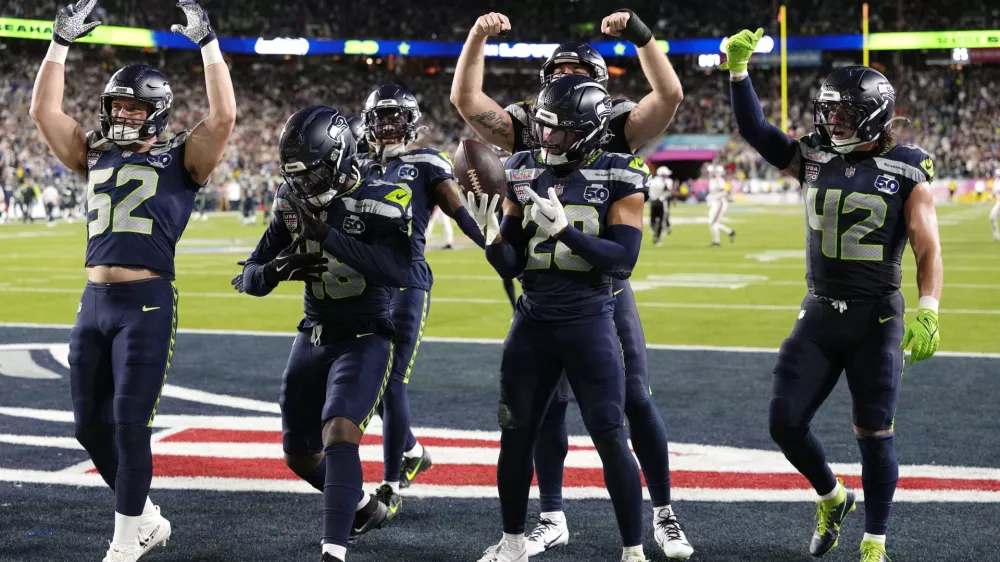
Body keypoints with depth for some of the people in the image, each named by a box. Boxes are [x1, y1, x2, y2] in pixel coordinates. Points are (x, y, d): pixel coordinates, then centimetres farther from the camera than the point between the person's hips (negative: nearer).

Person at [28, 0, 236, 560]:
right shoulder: (96, 156, 16)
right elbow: (44, 111, 13)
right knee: (91, 425, 10)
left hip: (147, 303, -6)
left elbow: (224, 117, -12)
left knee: (129, 423, -5)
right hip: (95, 302, 6)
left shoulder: (180, 161, 2)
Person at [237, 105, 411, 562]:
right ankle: (364, 509, 41)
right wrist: (276, 270, -21)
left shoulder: (378, 202, -17)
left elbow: (398, 270, -33)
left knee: (339, 432, -27)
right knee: (300, 455, 15)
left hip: (364, 339, -7)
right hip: (313, 337, 7)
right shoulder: (292, 207, -1)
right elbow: (249, 277, 3)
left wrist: (328, 236, -35)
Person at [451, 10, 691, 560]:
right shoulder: (526, 130, 4)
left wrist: (639, 34, -20)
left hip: (606, 284, -1)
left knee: (635, 399, 0)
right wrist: (478, 36, -14)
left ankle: (664, 514, 13)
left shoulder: (616, 129, 0)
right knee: (548, 404, 7)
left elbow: (669, 94, -13)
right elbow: (465, 98, -3)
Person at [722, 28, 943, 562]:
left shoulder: (907, 171, -7)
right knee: (785, 422, 2)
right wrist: (738, 69, -8)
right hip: (819, 316, 4)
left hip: (877, 319, -4)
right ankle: (832, 498, 29)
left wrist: (928, 311, -23)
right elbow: (755, 131, 3)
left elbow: (928, 249, -9)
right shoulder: (813, 159, 5)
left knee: (874, 433, 2)